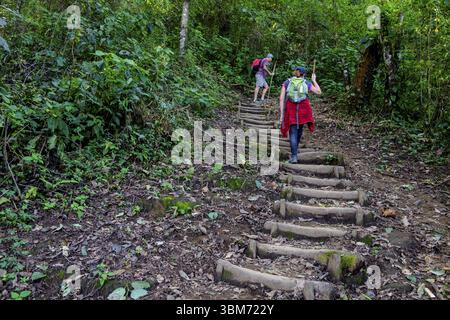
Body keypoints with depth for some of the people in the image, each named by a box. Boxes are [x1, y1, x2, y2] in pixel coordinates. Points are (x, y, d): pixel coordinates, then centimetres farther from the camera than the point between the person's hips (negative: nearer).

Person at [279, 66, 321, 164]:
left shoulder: (286, 83, 7)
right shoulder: (306, 83, 7)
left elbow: (281, 99, -2)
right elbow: (319, 92, 17)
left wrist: (281, 114, 0)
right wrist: (314, 80, 29)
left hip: (291, 110, -1)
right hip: (303, 110, 1)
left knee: (293, 133, 2)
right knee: (299, 129, 24)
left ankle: (294, 156, -10)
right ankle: (295, 149, 40)